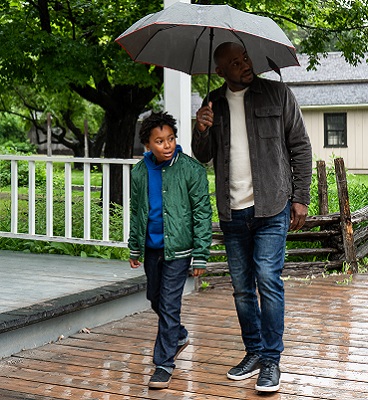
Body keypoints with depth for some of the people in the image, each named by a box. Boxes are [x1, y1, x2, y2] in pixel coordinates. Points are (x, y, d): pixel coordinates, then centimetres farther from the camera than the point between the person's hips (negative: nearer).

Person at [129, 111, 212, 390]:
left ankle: (164, 364, 7)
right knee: (155, 298, 19)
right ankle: (179, 336, 45)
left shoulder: (191, 169, -11)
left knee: (169, 305, -4)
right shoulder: (140, 172, 2)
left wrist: (200, 256, -11)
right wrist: (135, 248, 19)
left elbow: (202, 214, -9)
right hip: (152, 247, 6)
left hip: (178, 248, -6)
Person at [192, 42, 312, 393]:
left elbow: (300, 147, 2)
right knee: (242, 287, 9)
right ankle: (254, 353, 23)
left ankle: (271, 360, 1)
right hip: (232, 212, 4)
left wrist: (300, 197, -4)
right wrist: (201, 131, -10)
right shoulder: (214, 104, 9)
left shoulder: (277, 94, 0)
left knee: (268, 280, -9)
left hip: (271, 208, -4)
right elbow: (202, 156, 12)